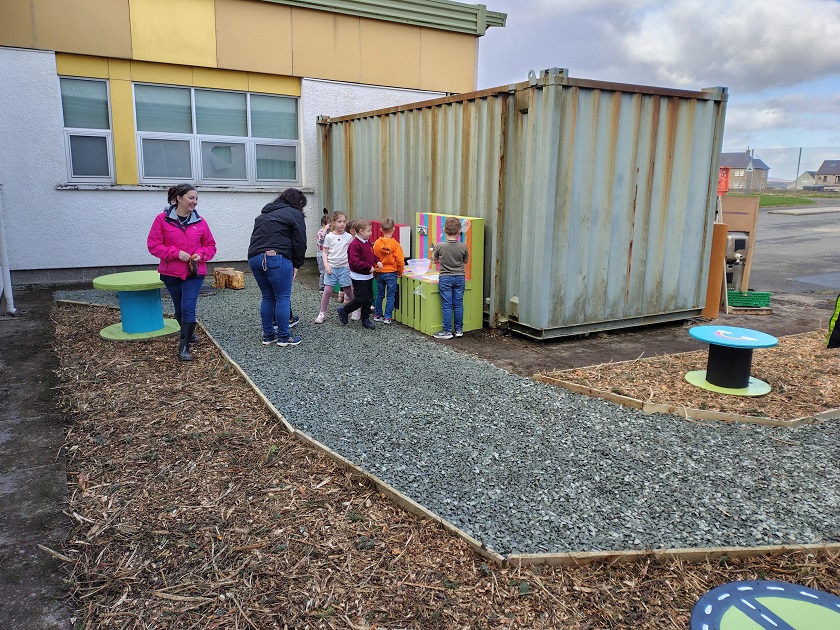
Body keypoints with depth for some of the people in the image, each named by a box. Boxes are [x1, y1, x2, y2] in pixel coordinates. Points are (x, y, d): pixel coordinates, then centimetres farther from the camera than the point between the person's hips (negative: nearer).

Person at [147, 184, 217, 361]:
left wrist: (201, 255, -13)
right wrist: (176, 253, -18)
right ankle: (188, 333, 41)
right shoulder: (162, 219, -6)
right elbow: (153, 245, -6)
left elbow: (210, 245, 8)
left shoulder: (200, 221, 0)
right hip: (171, 273, 1)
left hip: (194, 272, 0)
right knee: (179, 308, 15)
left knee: (188, 308, -12)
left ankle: (184, 346, -6)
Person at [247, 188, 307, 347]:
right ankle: (284, 337, 4)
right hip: (276, 258, -7)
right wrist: (296, 265, 7)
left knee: (267, 297, 15)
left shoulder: (264, 214, 28)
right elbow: (300, 242, -2)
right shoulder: (294, 213, 5)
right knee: (283, 298, 1)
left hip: (254, 257, 7)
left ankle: (268, 336, 19)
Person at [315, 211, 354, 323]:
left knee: (348, 290, 4)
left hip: (344, 267, 0)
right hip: (331, 267, 0)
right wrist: (326, 265, -9)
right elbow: (324, 252, 2)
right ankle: (322, 313, 5)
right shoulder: (329, 236, -1)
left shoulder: (348, 237, 2)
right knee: (327, 290, -4)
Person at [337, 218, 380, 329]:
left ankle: (365, 319, 24)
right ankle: (343, 311, 15)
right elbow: (354, 262, -26)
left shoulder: (368, 242, 8)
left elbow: (372, 255, 22)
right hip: (359, 277, -9)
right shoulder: (355, 245, -20)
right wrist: (369, 267, -22)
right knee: (361, 299, -6)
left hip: (368, 276, 9)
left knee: (369, 299, 12)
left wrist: (377, 261, 2)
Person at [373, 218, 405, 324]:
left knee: (379, 294, 16)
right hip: (391, 273, -3)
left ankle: (377, 315, 24)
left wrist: (375, 271, 14)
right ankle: (387, 317, 4)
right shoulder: (395, 244, -14)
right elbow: (400, 260, -13)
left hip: (379, 272, 3)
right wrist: (400, 272, 3)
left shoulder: (377, 243, -5)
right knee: (390, 295, 5)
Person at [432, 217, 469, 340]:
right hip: (460, 278, 2)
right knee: (458, 304, 10)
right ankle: (459, 330, 17)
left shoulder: (440, 246, -13)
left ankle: (447, 331, 7)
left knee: (446, 306, 3)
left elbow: (435, 260, 4)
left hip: (445, 278, -2)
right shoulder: (463, 246, -9)